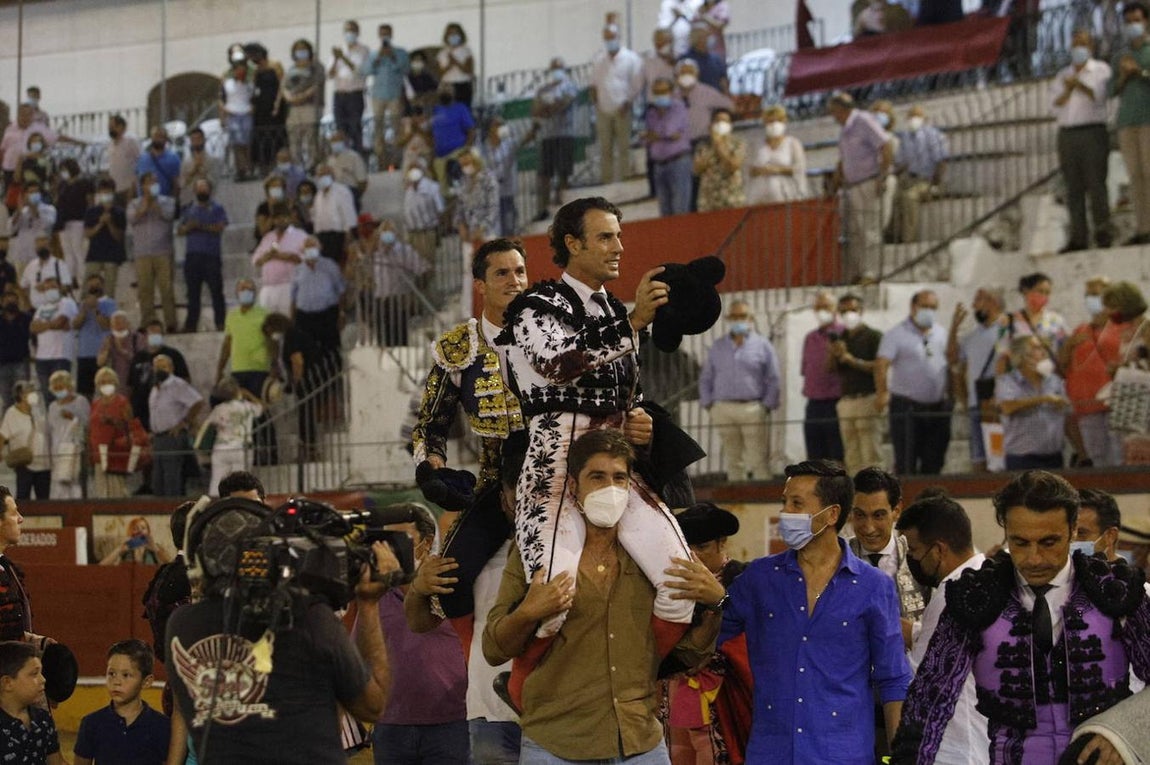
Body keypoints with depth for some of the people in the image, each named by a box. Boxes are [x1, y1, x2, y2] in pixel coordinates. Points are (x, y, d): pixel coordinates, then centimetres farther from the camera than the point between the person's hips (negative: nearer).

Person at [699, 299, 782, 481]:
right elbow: (705, 379, 17)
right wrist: (708, 404, 5)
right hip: (723, 409, 3)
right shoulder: (717, 347, 16)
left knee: (759, 461, -7)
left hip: (753, 409, -3)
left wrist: (767, 406, -4)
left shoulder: (763, 346, 7)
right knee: (732, 460, 5)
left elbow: (774, 380, 4)